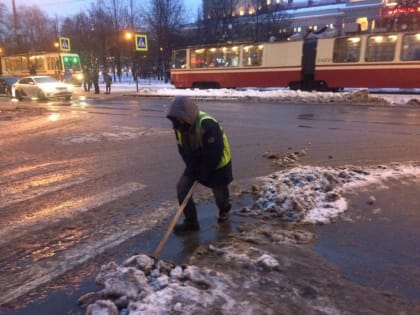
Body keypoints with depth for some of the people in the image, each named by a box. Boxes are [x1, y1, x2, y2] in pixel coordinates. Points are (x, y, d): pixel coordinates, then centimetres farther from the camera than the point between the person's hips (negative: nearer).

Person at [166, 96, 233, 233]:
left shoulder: (208, 125, -35)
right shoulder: (179, 126, -13)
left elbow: (214, 154, -30)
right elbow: (183, 150, -3)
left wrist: (204, 175, -20)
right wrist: (193, 170, -8)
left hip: (218, 164, -6)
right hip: (196, 163, 6)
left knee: (219, 192, 8)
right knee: (182, 187, -5)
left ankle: (224, 210, 44)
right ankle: (191, 221, 6)